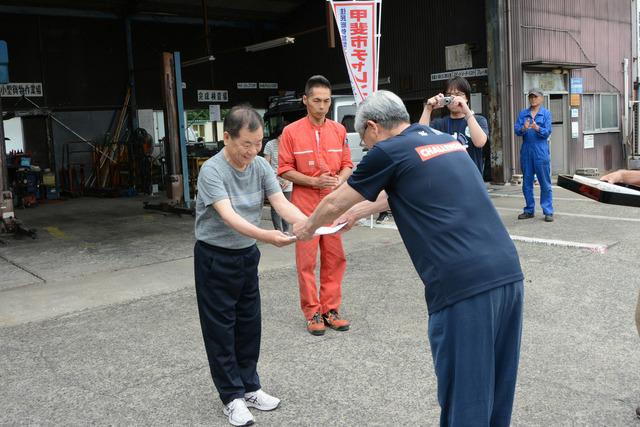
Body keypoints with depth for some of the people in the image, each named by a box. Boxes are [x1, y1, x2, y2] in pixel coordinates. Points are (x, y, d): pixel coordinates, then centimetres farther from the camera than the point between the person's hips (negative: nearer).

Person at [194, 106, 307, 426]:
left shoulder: (261, 166, -5)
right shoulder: (212, 170, -22)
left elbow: (281, 203, -13)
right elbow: (228, 216, -33)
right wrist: (266, 236, -48)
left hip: (247, 255, 6)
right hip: (215, 258, -6)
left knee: (249, 324, 14)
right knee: (221, 328, 3)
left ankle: (249, 387, 30)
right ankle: (232, 397, 17)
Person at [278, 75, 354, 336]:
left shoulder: (339, 130, 8)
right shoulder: (291, 132, -3)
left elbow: (347, 165, 11)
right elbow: (284, 170, -4)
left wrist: (339, 181, -11)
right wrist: (315, 182, -15)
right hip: (305, 204, -3)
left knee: (334, 258, 6)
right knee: (306, 259, 1)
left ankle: (330, 309, 19)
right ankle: (312, 312, 12)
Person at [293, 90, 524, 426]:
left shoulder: (389, 151, 0)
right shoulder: (446, 140, 21)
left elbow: (334, 204, 15)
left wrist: (308, 227, 35)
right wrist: (359, 212, 52)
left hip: (464, 284, -7)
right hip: (508, 273, 8)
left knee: (465, 397, 6)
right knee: (496, 391, 20)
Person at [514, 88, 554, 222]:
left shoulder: (546, 113, 3)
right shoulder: (523, 113, 10)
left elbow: (547, 132, -7)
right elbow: (516, 130, -1)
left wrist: (537, 128, -26)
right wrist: (523, 128, -22)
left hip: (541, 151, -3)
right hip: (526, 151, 3)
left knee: (545, 183, -2)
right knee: (527, 182, 9)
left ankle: (548, 212, 2)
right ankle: (529, 210, 19)